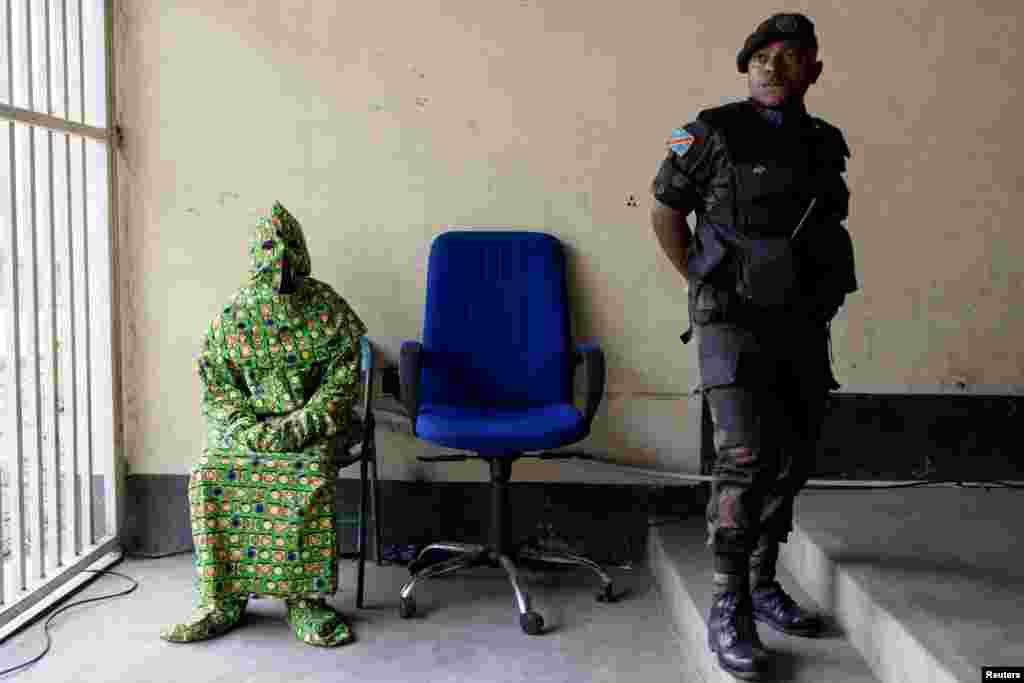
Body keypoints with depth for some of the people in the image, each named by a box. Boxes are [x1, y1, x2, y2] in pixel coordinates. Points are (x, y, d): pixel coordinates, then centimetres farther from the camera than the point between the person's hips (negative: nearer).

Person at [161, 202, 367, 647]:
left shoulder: (328, 309, 1)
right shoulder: (233, 315, 8)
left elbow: (343, 379, -5)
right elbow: (216, 383, 4)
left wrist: (303, 425, -19)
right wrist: (245, 427, -15)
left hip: (311, 421, -2)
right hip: (248, 422, 3)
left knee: (311, 479, -32)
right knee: (208, 477, -24)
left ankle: (305, 600, -20)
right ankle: (221, 601, -12)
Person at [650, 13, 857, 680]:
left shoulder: (826, 145, 9)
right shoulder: (715, 133, -6)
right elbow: (665, 212, 1)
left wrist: (815, 298, 12)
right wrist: (709, 286, 1)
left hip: (804, 325, 6)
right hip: (735, 322, -6)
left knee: (794, 460, 10)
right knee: (746, 457, -15)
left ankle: (763, 583, 26)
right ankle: (729, 611, -4)